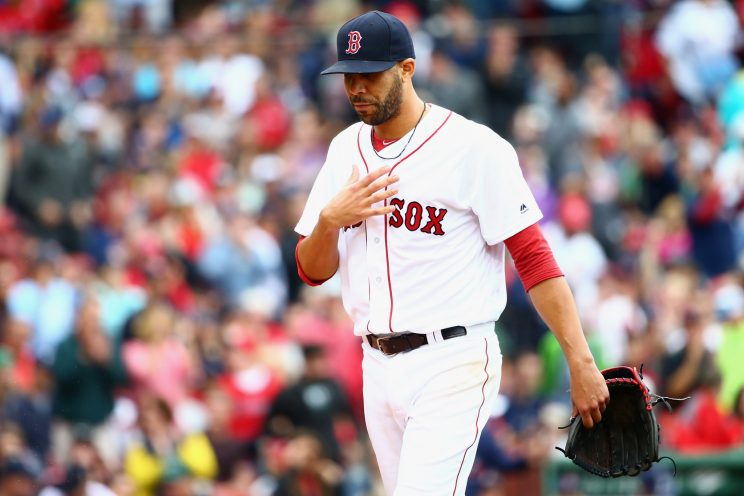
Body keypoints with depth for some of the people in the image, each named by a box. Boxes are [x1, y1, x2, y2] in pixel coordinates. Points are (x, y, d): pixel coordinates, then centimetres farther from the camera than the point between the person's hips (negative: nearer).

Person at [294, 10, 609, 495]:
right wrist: (330, 219, -9)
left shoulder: (474, 147, -10)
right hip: (380, 367, 7)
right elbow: (313, 270, 13)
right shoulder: (346, 150, 11)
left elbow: (534, 258, -13)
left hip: (453, 364, -7)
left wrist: (581, 362, -20)